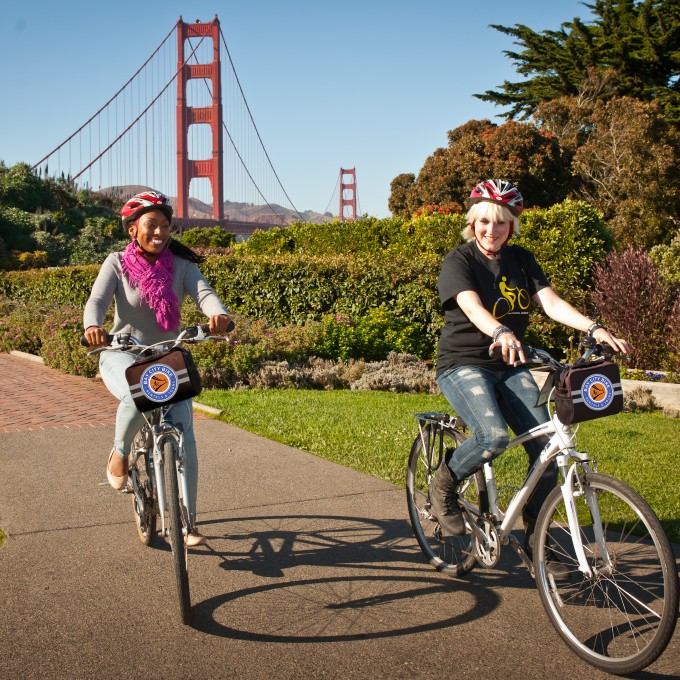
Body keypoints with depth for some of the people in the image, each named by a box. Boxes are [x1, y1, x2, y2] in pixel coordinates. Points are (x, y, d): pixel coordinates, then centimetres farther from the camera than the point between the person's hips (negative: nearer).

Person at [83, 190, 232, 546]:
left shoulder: (181, 266, -3)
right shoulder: (117, 263, -6)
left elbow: (204, 293, -20)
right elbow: (97, 300, -20)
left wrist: (218, 313, -45)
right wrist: (92, 326, -44)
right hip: (122, 355, -2)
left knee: (184, 440, -7)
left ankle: (186, 520, 6)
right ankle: (120, 453, -5)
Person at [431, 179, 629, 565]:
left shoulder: (521, 260, 7)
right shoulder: (459, 261, -9)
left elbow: (552, 303, -5)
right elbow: (472, 307, -28)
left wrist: (594, 328, -22)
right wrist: (501, 333, -49)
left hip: (510, 367, 5)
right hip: (463, 364, -5)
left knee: (547, 448, -10)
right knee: (495, 437, -31)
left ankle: (534, 537, 9)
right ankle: (443, 487, -2)